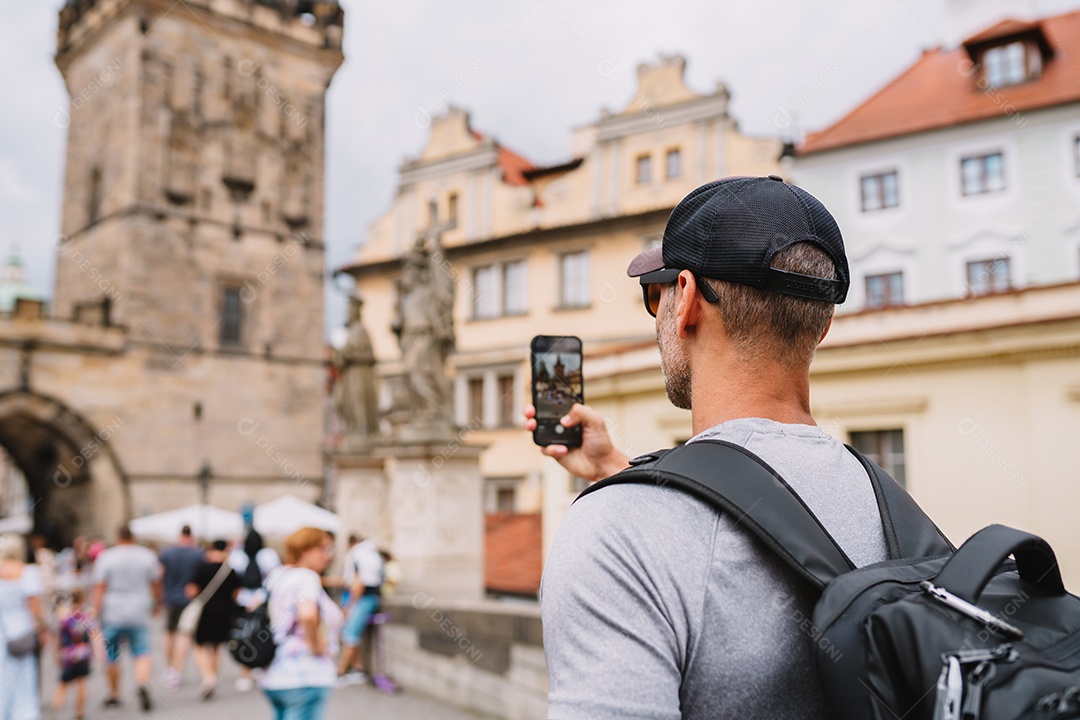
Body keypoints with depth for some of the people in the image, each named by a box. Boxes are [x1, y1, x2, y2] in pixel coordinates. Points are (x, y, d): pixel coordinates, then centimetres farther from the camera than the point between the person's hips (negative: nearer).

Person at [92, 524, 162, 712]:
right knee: (142, 654, -1)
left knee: (111, 657, 13)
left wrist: (97, 612, -6)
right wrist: (157, 604, 25)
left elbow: (99, 587, -8)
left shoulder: (106, 557, -2)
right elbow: (156, 584, 10)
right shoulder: (147, 555, 4)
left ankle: (114, 695, 23)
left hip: (112, 614, -1)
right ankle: (143, 684, -26)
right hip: (139, 614, 1)